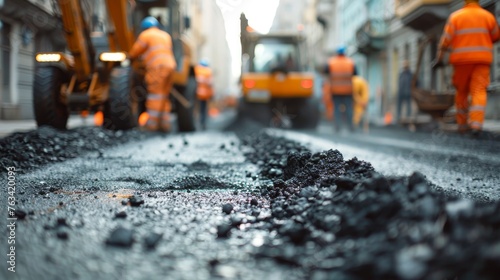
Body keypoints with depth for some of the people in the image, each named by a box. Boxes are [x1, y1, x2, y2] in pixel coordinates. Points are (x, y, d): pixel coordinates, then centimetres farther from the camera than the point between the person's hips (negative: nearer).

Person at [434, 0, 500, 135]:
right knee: (479, 91, -5)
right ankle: (476, 123, -21)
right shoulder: (488, 16, 4)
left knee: (461, 91, 12)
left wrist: (439, 58, -4)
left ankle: (462, 124, 15)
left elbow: (446, 38, -5)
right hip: (482, 59, 0)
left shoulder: (455, 16, 1)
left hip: (461, 59, 0)